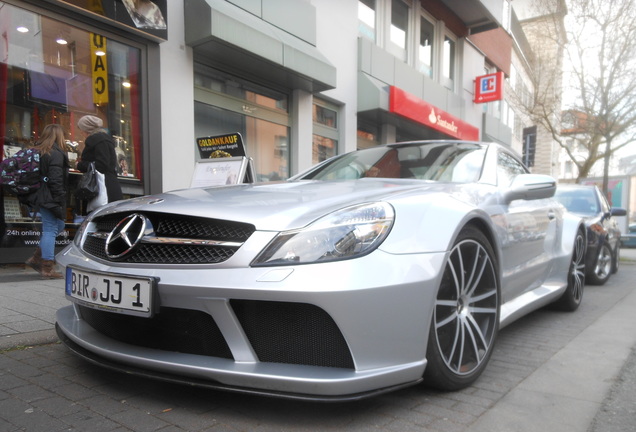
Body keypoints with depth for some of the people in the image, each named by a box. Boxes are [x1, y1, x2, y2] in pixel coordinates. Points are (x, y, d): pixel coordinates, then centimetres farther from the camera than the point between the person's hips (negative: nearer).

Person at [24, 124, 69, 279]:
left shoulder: (37, 151, 16)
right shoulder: (56, 153, -12)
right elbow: (56, 180, -19)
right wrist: (60, 200, -16)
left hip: (39, 195, 9)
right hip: (50, 198, -9)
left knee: (58, 225, 18)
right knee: (51, 230, -5)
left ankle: (36, 258, 19)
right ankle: (47, 268, -1)